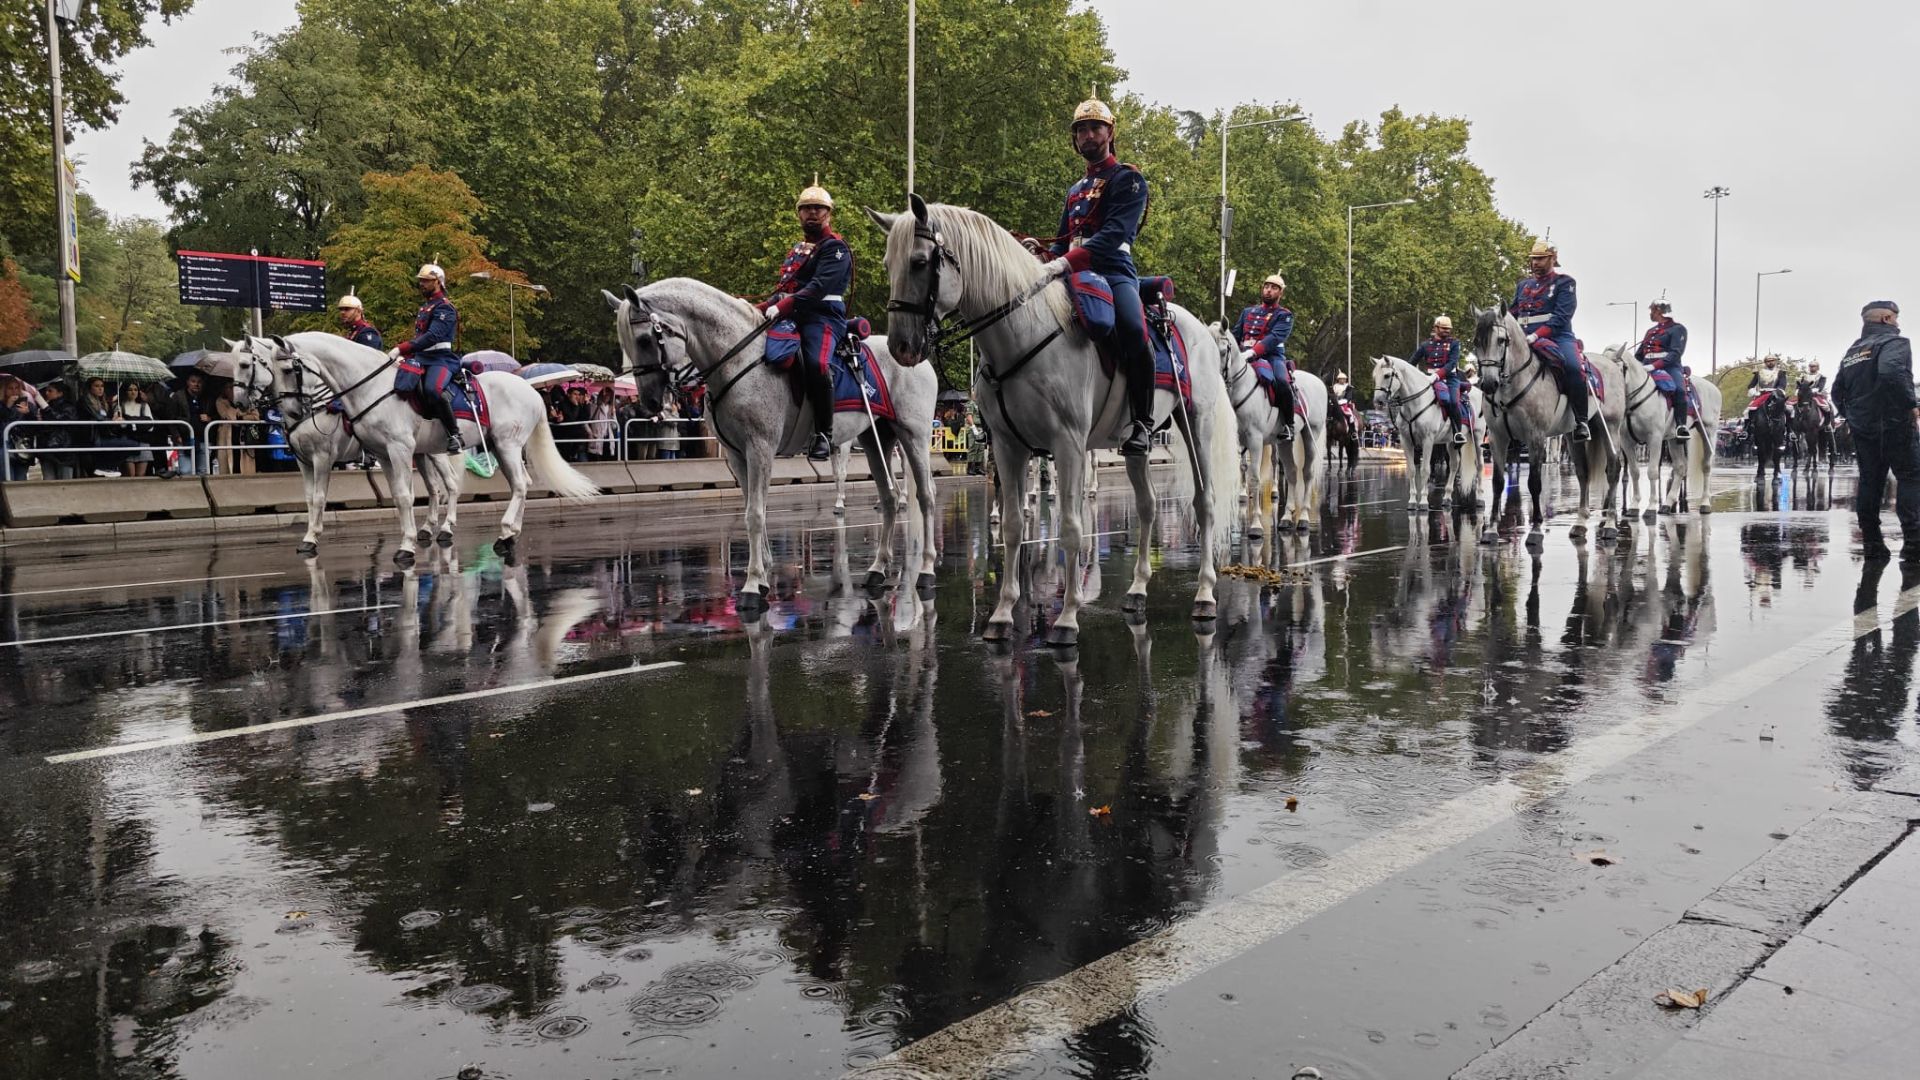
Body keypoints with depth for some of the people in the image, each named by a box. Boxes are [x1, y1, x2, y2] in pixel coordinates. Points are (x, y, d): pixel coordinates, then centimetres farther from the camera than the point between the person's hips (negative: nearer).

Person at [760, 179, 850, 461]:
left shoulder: (835, 247, -1)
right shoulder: (797, 249, 27)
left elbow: (819, 287, -17)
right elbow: (784, 287, 26)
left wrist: (783, 306, -27)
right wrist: (764, 308, 6)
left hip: (823, 316, -9)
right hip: (792, 317, 10)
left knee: (815, 363, -36)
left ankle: (824, 434, -28)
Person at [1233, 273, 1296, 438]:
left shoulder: (1284, 316, 8)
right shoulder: (1248, 311, 24)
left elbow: (1275, 337, -10)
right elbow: (1236, 335, 19)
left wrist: (1254, 351, -27)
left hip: (1272, 356, -5)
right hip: (1245, 356, 5)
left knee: (1281, 382, -34)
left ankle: (1288, 425, -18)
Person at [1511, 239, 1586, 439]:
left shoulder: (1564, 283, 3)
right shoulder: (1523, 285, 21)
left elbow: (1561, 316, -11)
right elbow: (1513, 314, 21)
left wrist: (1537, 335, -24)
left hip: (1558, 337, -6)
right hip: (1526, 340, 6)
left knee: (1572, 367, -32)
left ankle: (1581, 421, -24)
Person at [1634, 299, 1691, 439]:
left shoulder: (1677, 329, 5)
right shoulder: (1650, 331, 26)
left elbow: (1676, 353, -10)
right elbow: (1639, 355, 26)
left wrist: (1655, 365, -23)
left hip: (1669, 367, -6)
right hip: (1648, 368, 6)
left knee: (1679, 390, -33)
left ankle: (1681, 428, -39)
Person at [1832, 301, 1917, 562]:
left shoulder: (1852, 351, 15)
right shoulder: (1895, 342, -9)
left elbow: (1838, 391, 16)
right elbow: (1891, 372, -29)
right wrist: (1910, 405, -20)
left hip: (1861, 426, 7)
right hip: (1893, 423, -7)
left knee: (1870, 480, 9)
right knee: (1910, 477, -2)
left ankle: (1871, 543, 9)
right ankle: (1912, 541, -10)